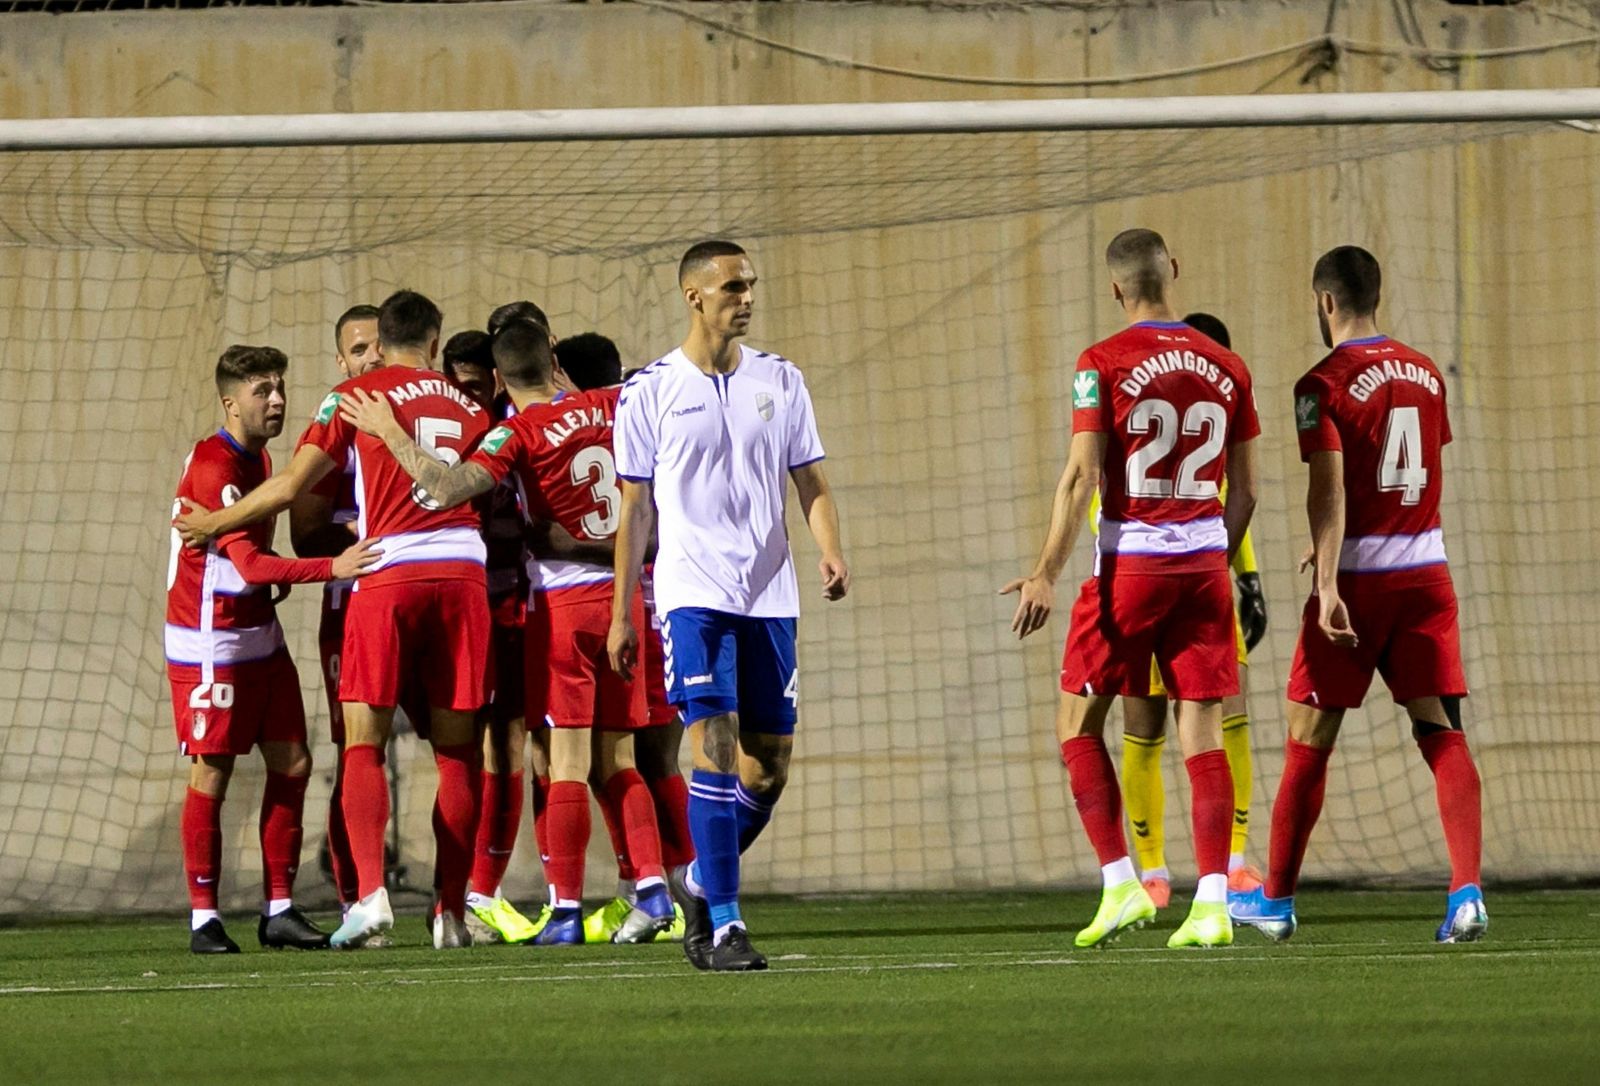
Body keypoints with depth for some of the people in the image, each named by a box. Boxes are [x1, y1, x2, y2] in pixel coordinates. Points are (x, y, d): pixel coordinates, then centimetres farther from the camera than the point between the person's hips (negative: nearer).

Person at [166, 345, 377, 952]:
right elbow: (250, 565, -24)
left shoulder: (257, 460, 12)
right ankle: (203, 918, 1)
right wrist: (330, 567, -31)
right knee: (212, 774, -5)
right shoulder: (212, 466, -17)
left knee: (291, 764, 5)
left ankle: (279, 909, 10)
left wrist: (279, 570, 3)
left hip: (259, 636, 9)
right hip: (210, 644, -9)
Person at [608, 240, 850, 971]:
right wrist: (621, 616, 5)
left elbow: (810, 483, 11)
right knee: (717, 752, -16)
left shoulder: (780, 382, 10)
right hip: (693, 593, -4)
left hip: (769, 596, 4)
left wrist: (831, 551, -9)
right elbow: (635, 509, 6)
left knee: (769, 768, 6)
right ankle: (724, 925, -14)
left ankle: (699, 883, 29)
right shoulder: (650, 392, 2)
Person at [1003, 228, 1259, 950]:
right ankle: (1211, 903, -3)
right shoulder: (1226, 369, 7)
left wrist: (1046, 574, -12)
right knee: (1202, 732, 4)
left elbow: (1081, 476, -12)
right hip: (1204, 563, 4)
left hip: (1130, 564, -4)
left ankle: (1120, 884, -1)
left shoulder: (1104, 364, -7)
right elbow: (1244, 491, 11)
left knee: (1078, 723, 8)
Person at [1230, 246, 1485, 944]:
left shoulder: (1324, 386, -8)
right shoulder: (1426, 375, 10)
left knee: (1309, 740, 7)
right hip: (1426, 569, 5)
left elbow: (1329, 489, -18)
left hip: (1357, 575, -4)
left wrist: (1330, 587, -24)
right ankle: (1466, 890, -18)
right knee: (1441, 730, -1)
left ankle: (1275, 899, 17)